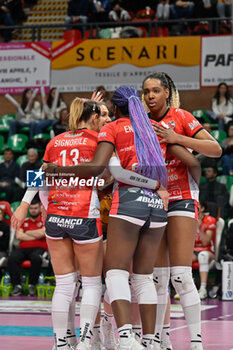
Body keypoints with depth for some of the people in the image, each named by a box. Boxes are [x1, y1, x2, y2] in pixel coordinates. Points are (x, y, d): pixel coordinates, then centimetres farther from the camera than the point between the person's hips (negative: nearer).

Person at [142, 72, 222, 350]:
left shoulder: (181, 117, -1)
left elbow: (216, 149, -7)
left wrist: (176, 138, -18)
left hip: (181, 199, -4)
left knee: (181, 276, -12)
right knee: (157, 277, 4)